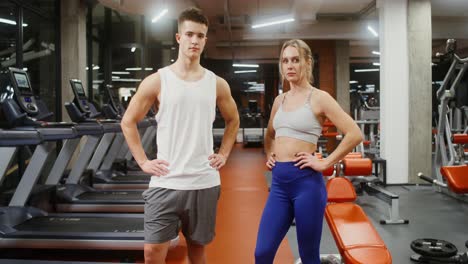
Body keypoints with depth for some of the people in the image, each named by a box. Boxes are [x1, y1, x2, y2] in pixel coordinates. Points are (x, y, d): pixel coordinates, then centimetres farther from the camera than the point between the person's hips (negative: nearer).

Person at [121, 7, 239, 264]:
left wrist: (223, 154, 9)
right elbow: (128, 122, 4)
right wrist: (143, 162, -2)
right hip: (166, 183, -2)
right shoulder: (157, 81, -3)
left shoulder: (217, 84, 5)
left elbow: (233, 121, 21)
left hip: (204, 183, 2)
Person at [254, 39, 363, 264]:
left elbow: (354, 134, -14)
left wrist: (325, 163, -13)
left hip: (306, 181, -5)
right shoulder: (279, 100, 12)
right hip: (279, 181, 5)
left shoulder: (319, 98, -6)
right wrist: (269, 156, 12)